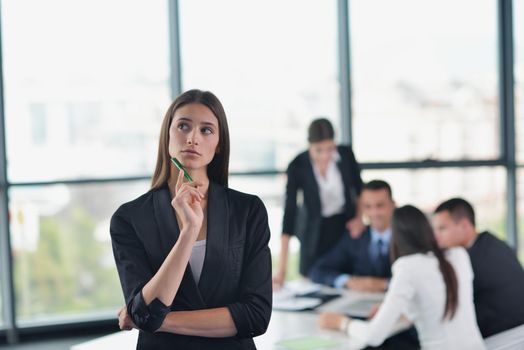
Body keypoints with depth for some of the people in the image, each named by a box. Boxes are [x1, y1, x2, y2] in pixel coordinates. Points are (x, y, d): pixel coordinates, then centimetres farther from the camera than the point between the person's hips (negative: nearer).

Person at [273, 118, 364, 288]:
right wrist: (282, 268, -30)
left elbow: (359, 188, 5)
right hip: (315, 229, -1)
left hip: (346, 224, 2)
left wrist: (359, 217, -12)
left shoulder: (346, 154, -16)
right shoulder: (297, 167, -23)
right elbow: (289, 212, -25)